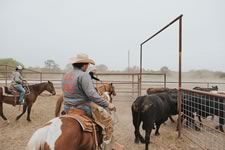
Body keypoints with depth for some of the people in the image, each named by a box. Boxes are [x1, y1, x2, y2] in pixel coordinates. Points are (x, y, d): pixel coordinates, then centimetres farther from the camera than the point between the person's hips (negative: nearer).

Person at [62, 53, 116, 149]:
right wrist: (107, 104, -20)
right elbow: (92, 94, -27)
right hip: (83, 107, -9)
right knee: (107, 118, 2)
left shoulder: (66, 75, 7)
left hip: (68, 108, 9)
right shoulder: (83, 75, -20)